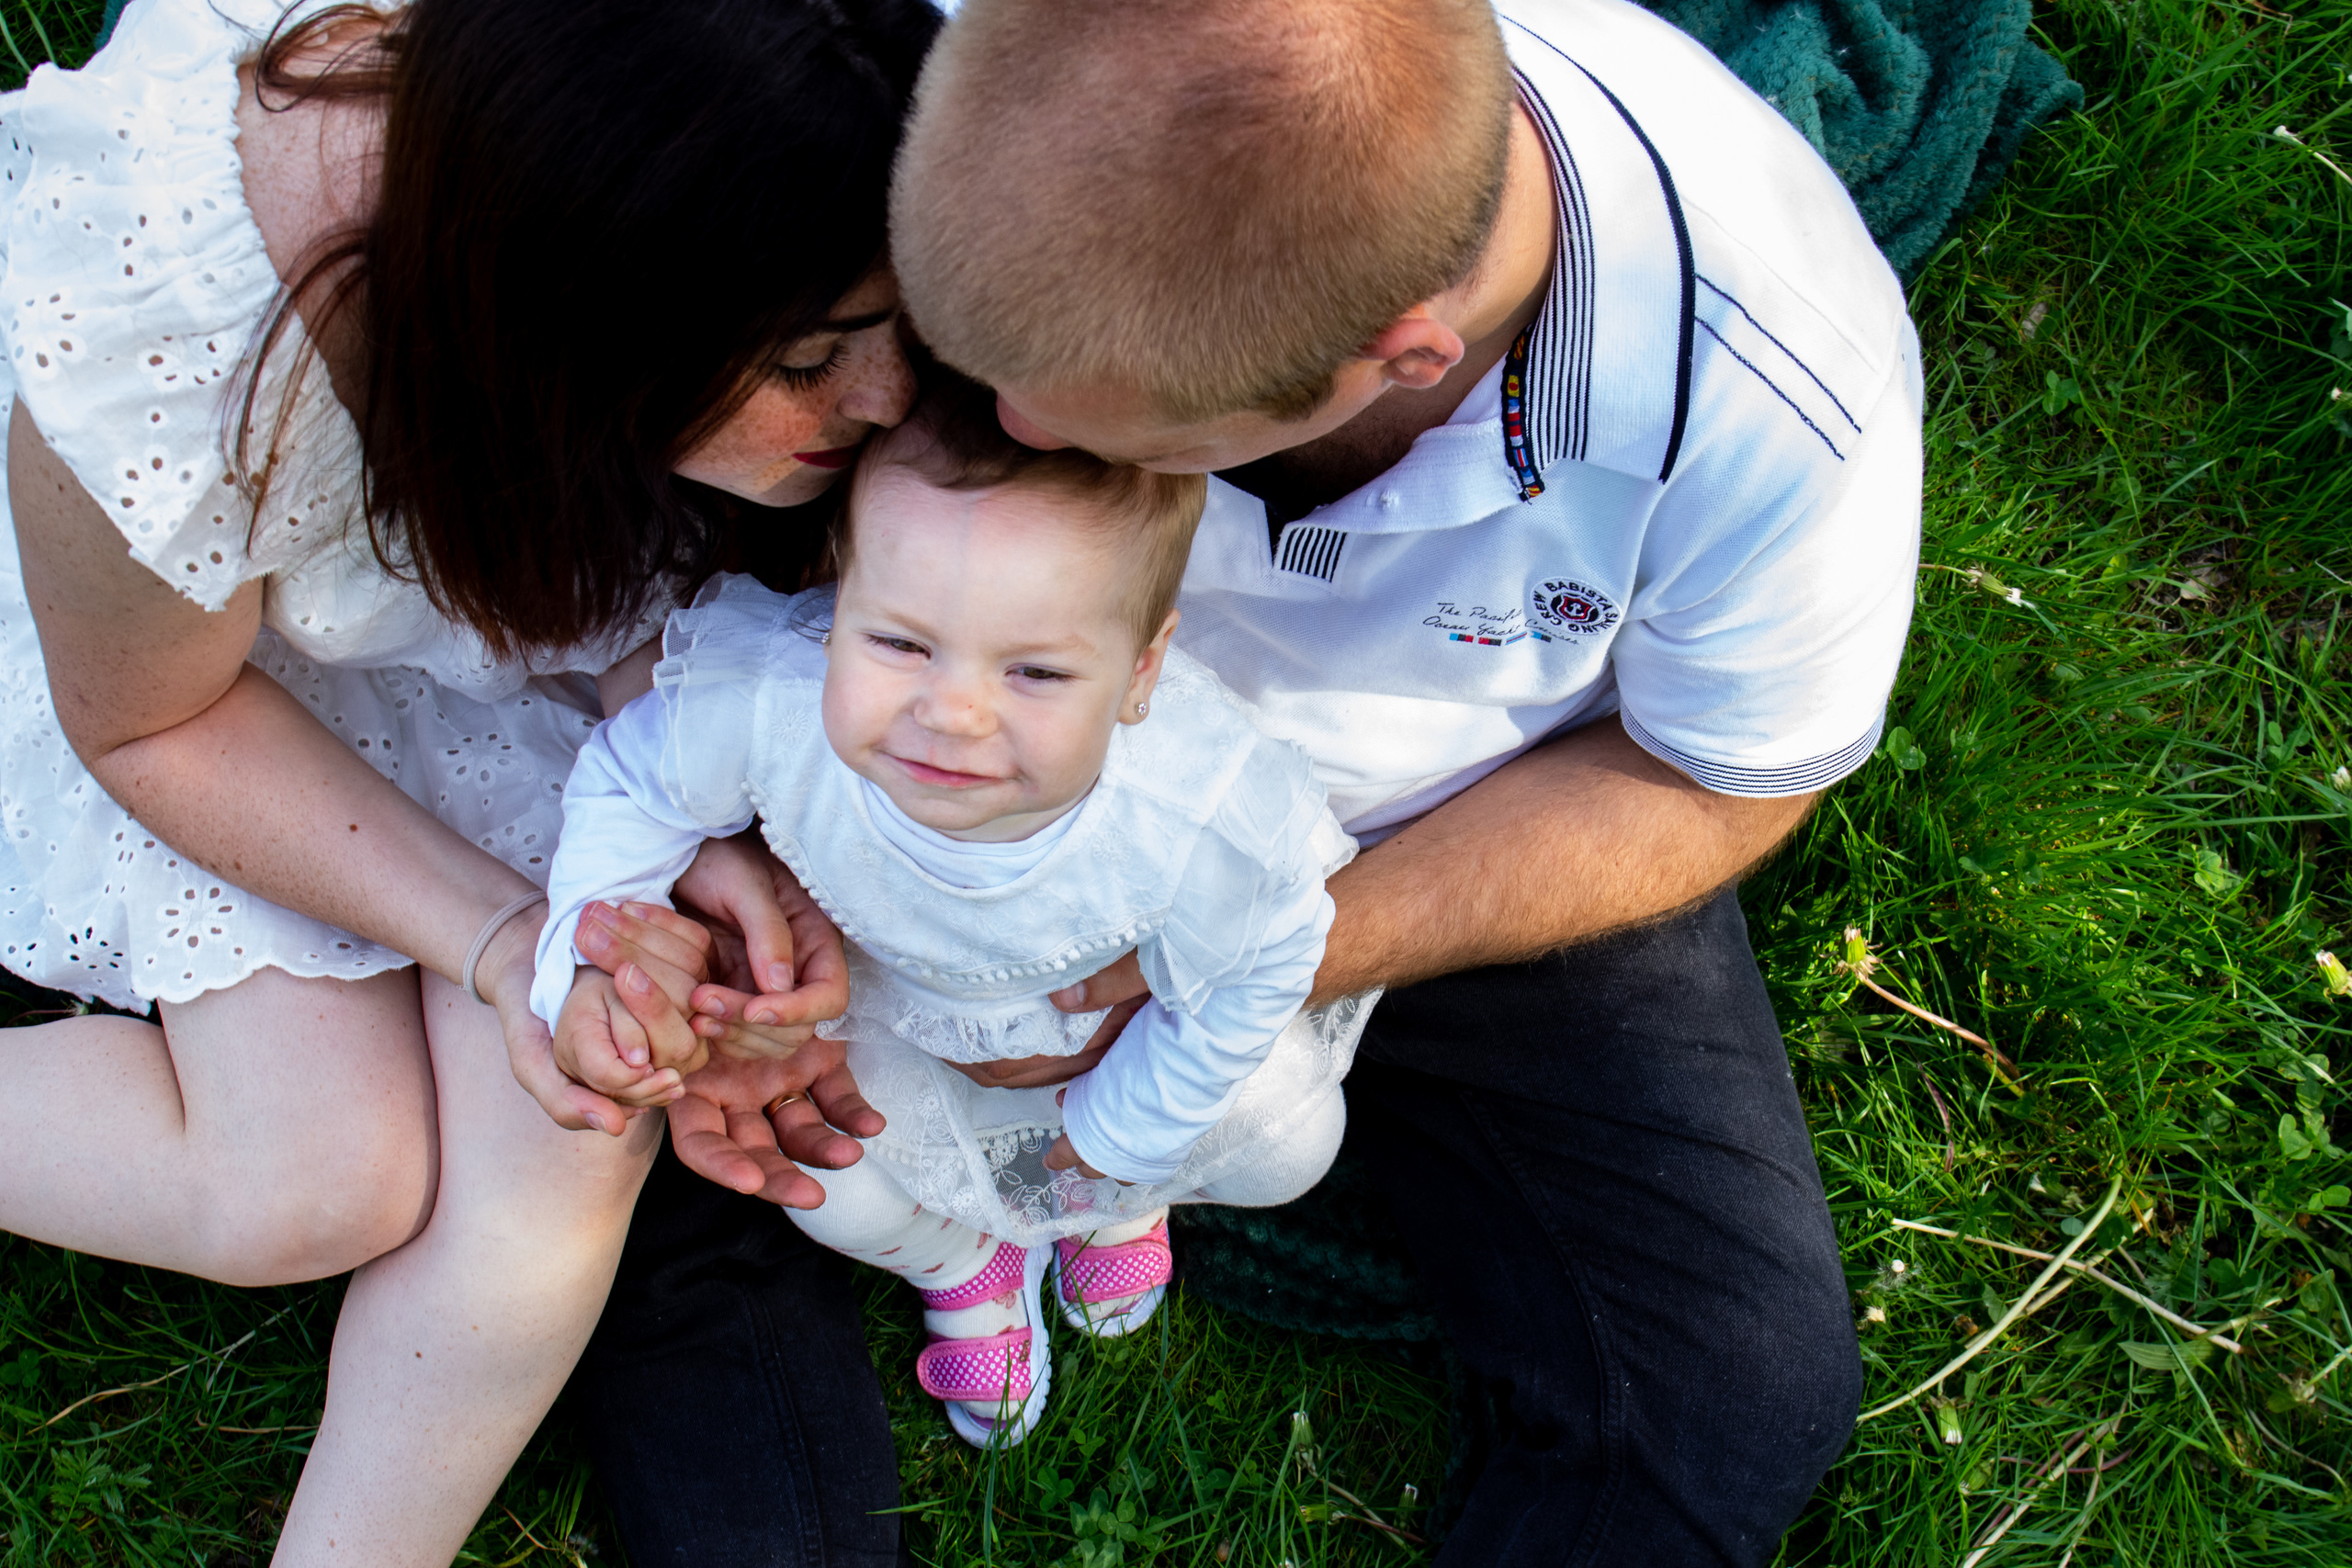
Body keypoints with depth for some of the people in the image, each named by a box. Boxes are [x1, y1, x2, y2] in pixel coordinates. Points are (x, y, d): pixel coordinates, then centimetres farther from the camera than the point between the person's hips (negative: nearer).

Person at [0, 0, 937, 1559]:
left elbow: (688, 556, -8)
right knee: (316, 1180, -17)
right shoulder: (157, 335, -41)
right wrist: (501, 933, -27)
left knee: (566, 1129, -16)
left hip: (527, 617, 3)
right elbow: (151, 719, -20)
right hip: (189, 617, -3)